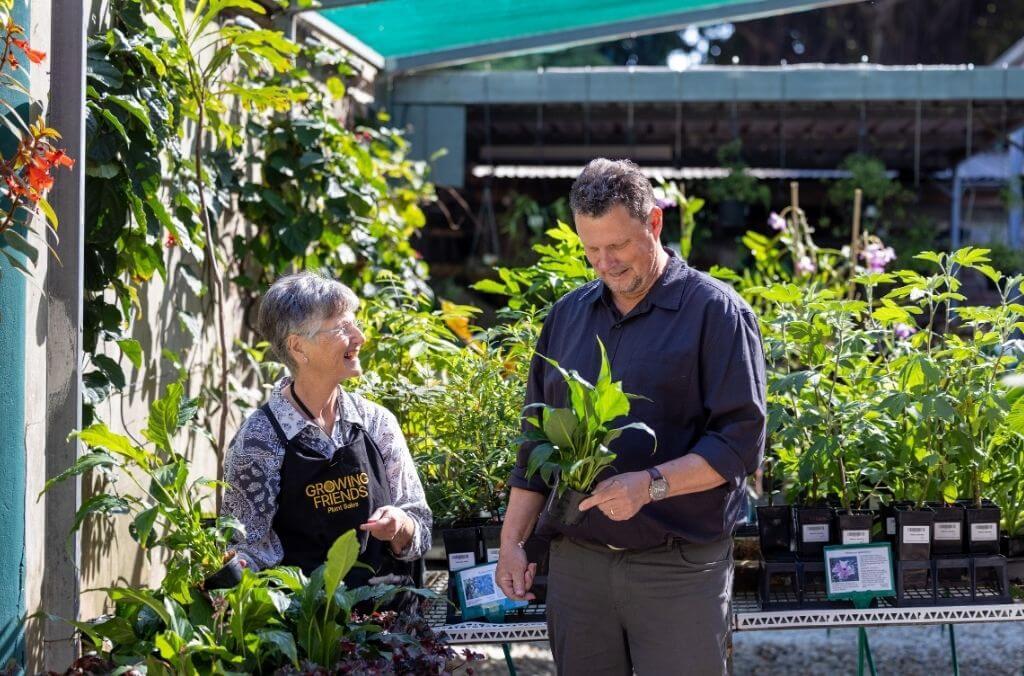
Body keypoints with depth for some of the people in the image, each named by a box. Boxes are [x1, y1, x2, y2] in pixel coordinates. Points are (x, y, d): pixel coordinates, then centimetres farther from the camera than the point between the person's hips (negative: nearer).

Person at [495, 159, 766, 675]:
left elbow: (740, 442, -10)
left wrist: (650, 485, -22)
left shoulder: (715, 311, -4)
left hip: (680, 569, -5)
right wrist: (512, 541, 11)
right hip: (576, 561, 5)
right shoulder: (568, 314, 13)